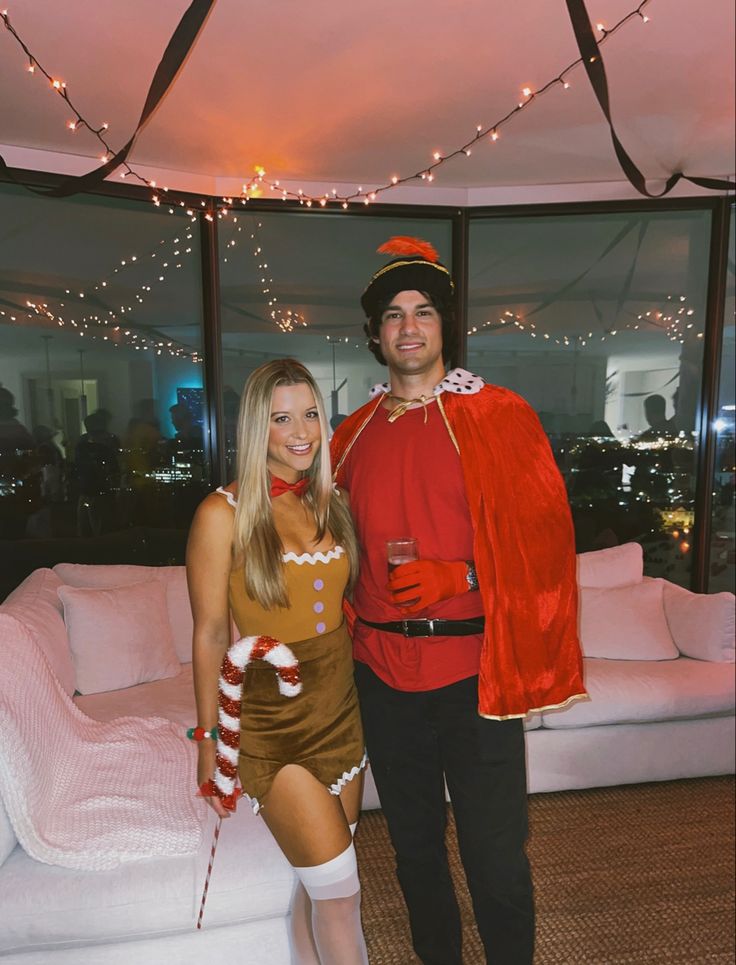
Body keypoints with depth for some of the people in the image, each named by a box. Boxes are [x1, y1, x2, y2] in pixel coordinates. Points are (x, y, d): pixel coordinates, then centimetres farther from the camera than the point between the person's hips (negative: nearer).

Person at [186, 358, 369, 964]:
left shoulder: (332, 502, 3)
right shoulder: (224, 513, -13)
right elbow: (211, 635, -9)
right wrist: (209, 742, -5)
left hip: (341, 713, 5)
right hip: (271, 725, -5)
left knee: (318, 884, 17)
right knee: (340, 890, 1)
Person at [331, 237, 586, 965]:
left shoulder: (498, 415, -5)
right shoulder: (354, 435, 7)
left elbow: (544, 536, -9)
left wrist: (455, 577, -21)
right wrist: (348, 623, 7)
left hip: (473, 669, -4)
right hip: (382, 670, 4)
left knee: (494, 855, 7)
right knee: (414, 845, 20)